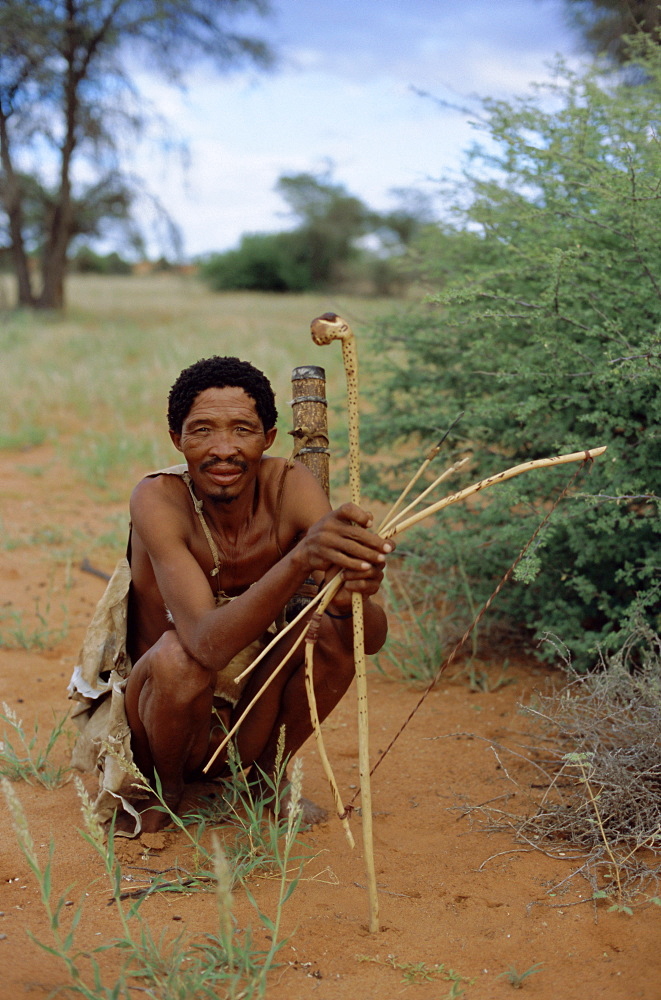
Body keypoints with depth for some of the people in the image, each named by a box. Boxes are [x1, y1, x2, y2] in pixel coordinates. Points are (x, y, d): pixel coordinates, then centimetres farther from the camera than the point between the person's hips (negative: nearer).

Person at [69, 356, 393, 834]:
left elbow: (374, 638, -24)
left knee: (333, 625, -21)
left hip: (250, 718, 3)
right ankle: (166, 789, -2)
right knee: (178, 653, -34)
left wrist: (351, 598, -48)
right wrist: (300, 557, -55)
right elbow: (208, 643, -40)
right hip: (156, 717, -3)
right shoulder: (159, 499, -25)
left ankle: (266, 773, 4)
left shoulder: (290, 486, -16)